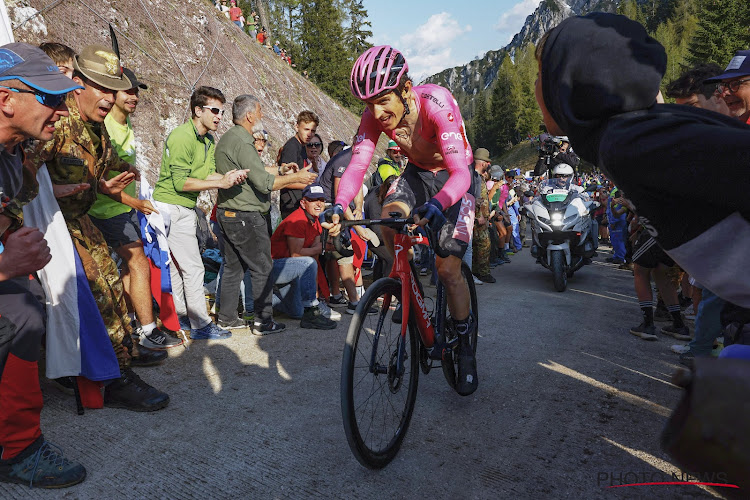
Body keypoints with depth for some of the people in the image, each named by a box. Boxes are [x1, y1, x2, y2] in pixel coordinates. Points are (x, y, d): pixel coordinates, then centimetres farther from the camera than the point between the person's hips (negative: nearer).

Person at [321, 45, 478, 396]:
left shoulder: (436, 103, -34)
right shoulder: (374, 115, -20)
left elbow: (460, 172, -41)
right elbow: (357, 165, -26)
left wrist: (437, 204, -61)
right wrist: (339, 205, -45)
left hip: (454, 177, -4)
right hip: (418, 172, 5)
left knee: (447, 269, -11)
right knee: (389, 217, -26)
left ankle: (465, 345, 12)